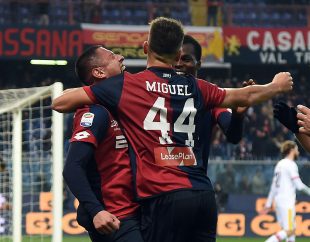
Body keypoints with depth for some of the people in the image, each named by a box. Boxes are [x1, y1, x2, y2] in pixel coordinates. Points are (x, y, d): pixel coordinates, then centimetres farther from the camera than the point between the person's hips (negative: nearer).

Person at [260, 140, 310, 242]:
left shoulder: (279, 164, 17)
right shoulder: (291, 164, -9)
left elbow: (274, 186, 19)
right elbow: (299, 185, -14)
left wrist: (268, 204, 21)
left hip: (278, 201, 9)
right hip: (287, 202, -9)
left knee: (292, 229, 14)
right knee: (289, 230, -12)